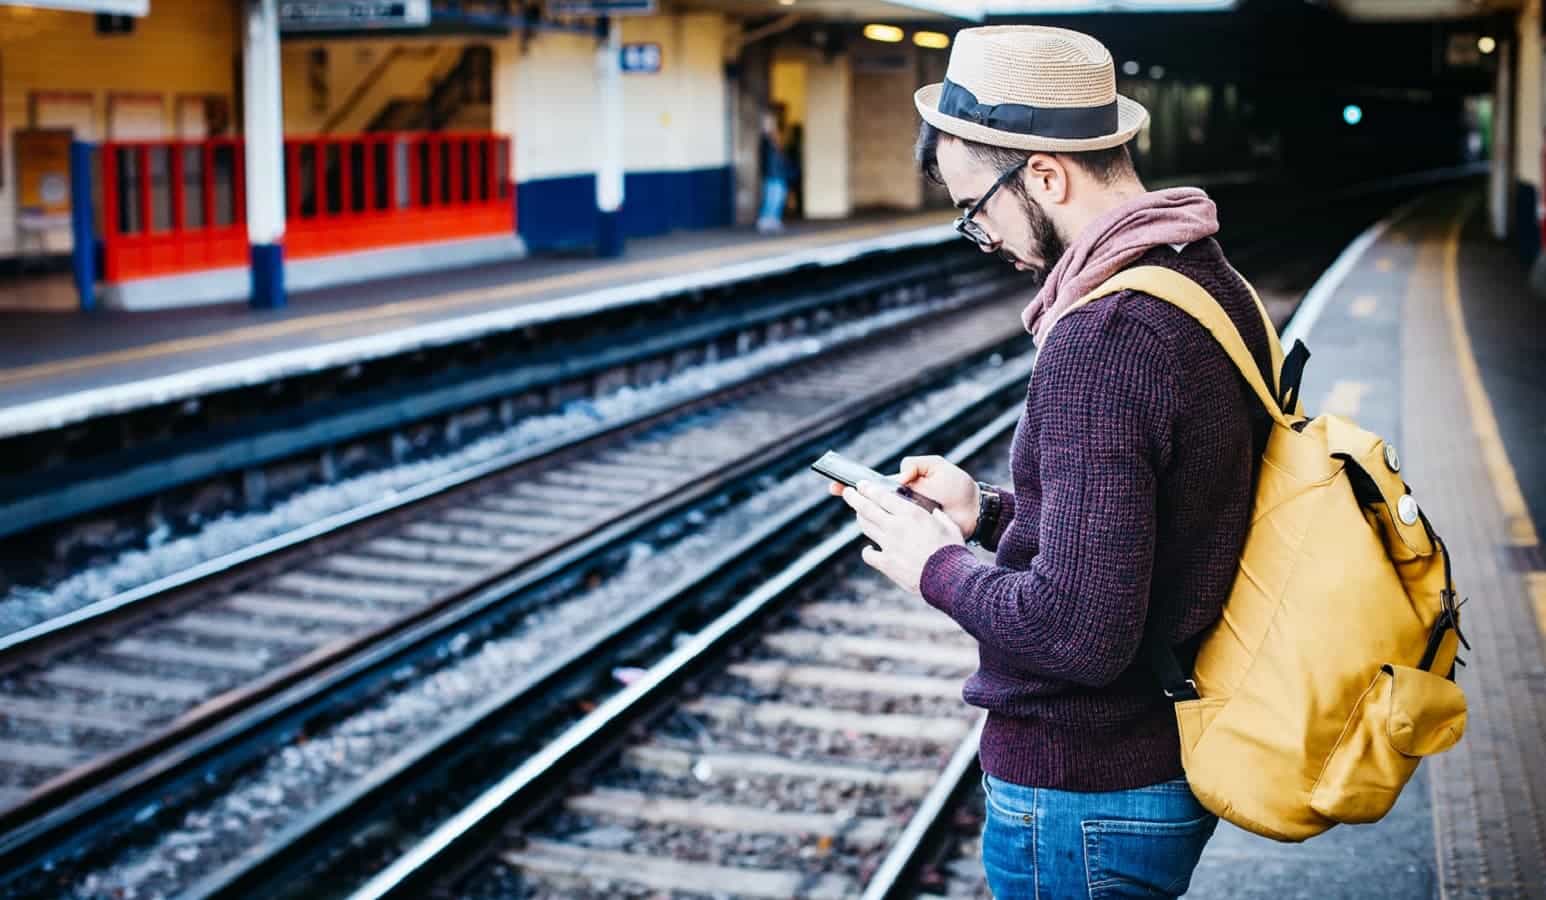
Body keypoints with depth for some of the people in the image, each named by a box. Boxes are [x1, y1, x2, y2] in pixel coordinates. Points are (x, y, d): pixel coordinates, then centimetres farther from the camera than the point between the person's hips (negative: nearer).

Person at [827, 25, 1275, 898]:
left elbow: (1080, 632, -29)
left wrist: (937, 567, -14)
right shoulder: (1215, 286, 4)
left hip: (1085, 800, -9)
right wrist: (990, 512, 8)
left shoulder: (1100, 341, -26)